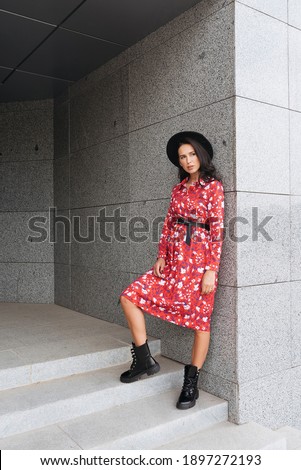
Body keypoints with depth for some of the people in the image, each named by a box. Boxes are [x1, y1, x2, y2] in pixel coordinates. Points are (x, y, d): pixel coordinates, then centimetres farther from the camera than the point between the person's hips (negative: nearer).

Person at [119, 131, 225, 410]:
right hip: (173, 258, 6)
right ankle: (144, 361, 10)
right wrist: (161, 256, 2)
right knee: (130, 296, -3)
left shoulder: (213, 186, -1)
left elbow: (218, 229, -8)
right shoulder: (178, 188, 16)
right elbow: (168, 224, 14)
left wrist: (211, 270, -14)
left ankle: (191, 384, 18)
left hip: (199, 258, -6)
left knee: (199, 320, 2)